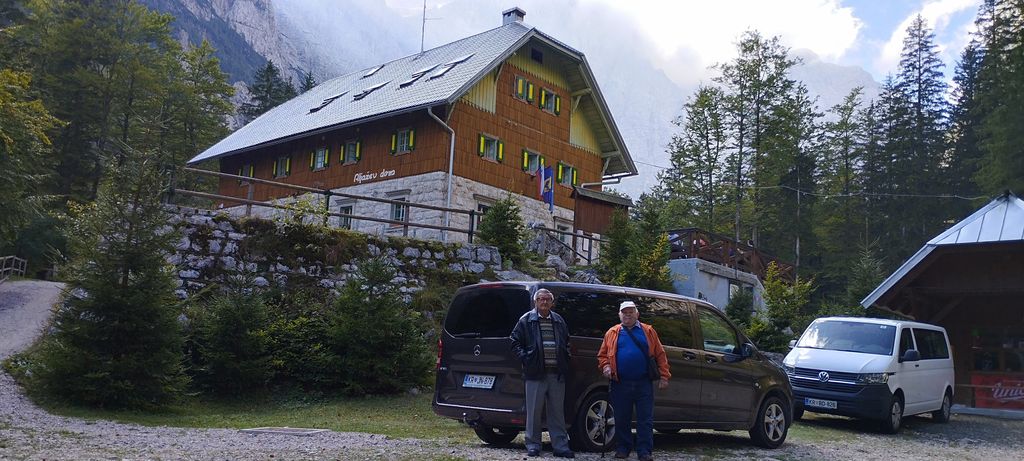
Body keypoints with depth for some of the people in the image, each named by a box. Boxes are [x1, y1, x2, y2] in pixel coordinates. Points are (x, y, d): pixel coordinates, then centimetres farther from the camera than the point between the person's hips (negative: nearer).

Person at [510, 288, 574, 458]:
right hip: (535, 374, -3)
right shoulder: (526, 320, 2)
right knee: (534, 412, 3)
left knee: (557, 412, 8)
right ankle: (533, 446, 12)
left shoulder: (559, 321, 14)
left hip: (557, 373, 3)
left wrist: (565, 360, 11)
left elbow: (566, 343, 24)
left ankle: (560, 446, 13)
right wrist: (525, 358, -9)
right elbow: (515, 342, 2)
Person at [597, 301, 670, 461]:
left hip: (643, 383, 0)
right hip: (620, 384, 1)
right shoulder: (612, 333, 10)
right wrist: (605, 366, -9)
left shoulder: (648, 331, 8)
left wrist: (663, 376, -3)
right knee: (621, 419, 7)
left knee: (646, 419, 0)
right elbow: (602, 355, 11)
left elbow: (660, 355, 5)